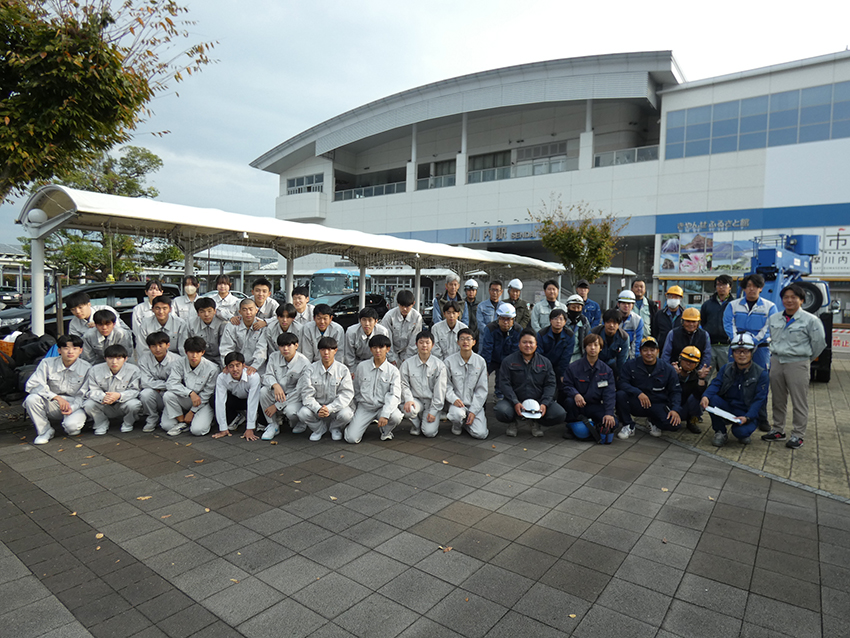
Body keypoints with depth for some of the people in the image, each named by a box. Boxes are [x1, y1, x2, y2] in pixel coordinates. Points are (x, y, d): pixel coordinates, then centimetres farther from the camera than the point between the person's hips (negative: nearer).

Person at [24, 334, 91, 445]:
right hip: (52, 405, 3)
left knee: (71, 426, -32)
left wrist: (72, 407, -26)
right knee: (31, 399, -26)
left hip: (76, 405, -3)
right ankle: (45, 431, -5)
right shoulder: (47, 363, -3)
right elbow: (32, 385, -13)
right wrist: (57, 397, -25)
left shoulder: (86, 368, -7)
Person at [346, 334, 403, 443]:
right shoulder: (362, 367, 2)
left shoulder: (393, 371, -4)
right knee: (351, 438, -16)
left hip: (383, 407, -1)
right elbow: (356, 390, 15)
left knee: (396, 417, -34)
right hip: (364, 407, 1)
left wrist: (385, 414, -27)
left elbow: (394, 395, -15)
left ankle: (385, 431, 3)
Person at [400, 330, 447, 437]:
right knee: (408, 409, -34)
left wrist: (433, 411, -9)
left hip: (432, 402, -1)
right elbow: (404, 385, 1)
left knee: (430, 432, -18)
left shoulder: (439, 365, -4)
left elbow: (440, 389, -4)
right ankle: (415, 424, 3)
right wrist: (408, 400, -19)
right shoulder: (407, 364, -1)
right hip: (415, 400, 1)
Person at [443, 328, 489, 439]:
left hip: (475, 403, 1)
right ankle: (457, 425, 3)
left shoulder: (480, 362, 0)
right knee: (457, 414, -36)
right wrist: (454, 399, -18)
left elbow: (482, 389, 1)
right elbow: (446, 385, 1)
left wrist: (473, 411, -8)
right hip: (457, 402, -1)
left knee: (480, 434, -17)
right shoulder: (449, 361, -4)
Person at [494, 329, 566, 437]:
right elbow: (504, 384, -5)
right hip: (515, 401, -2)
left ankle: (536, 422, 10)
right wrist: (515, 403, -19)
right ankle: (512, 422, 7)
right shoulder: (508, 361, 3)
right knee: (501, 411, -32)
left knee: (560, 414, -21)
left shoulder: (545, 362, 10)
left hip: (538, 401, 2)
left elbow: (550, 384, 4)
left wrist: (544, 403, -13)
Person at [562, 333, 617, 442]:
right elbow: (567, 386, -2)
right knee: (569, 401, -34)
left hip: (595, 406, 1)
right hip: (578, 405, -1)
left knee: (612, 423, -25)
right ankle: (572, 425, -7)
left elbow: (609, 393, -3)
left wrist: (609, 413, -18)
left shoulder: (606, 370, 5)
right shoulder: (574, 367, 0)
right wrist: (575, 394, -27)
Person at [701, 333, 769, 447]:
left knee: (740, 431, -34)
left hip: (747, 413, -3)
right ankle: (720, 432, -9)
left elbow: (760, 400, -11)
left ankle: (743, 433, 7)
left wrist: (747, 417, -28)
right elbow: (715, 384, -9)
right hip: (726, 410, 3)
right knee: (711, 399, -28)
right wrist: (706, 396, -33)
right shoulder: (726, 369, 5)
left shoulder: (761, 374, -5)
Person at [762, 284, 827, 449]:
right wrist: (775, 355, 14)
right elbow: (768, 338, 20)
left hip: (797, 364, -5)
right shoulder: (773, 319, 8)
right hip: (776, 362, 5)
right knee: (778, 400, 13)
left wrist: (806, 358, 7)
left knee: (799, 402, 0)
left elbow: (819, 342, 1)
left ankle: (798, 435, 8)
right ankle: (778, 430, 24)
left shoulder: (810, 320, -6)